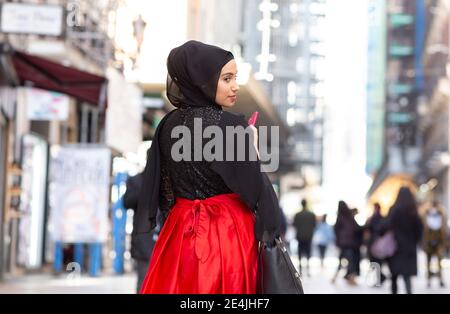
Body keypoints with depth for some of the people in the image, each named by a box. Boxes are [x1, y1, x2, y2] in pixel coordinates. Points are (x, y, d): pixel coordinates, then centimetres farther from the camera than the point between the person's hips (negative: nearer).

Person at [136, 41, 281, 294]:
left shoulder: (169, 125, 4)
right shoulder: (228, 125, -15)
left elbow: (159, 190, 10)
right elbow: (254, 187, -14)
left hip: (180, 232, 6)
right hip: (226, 234, -6)